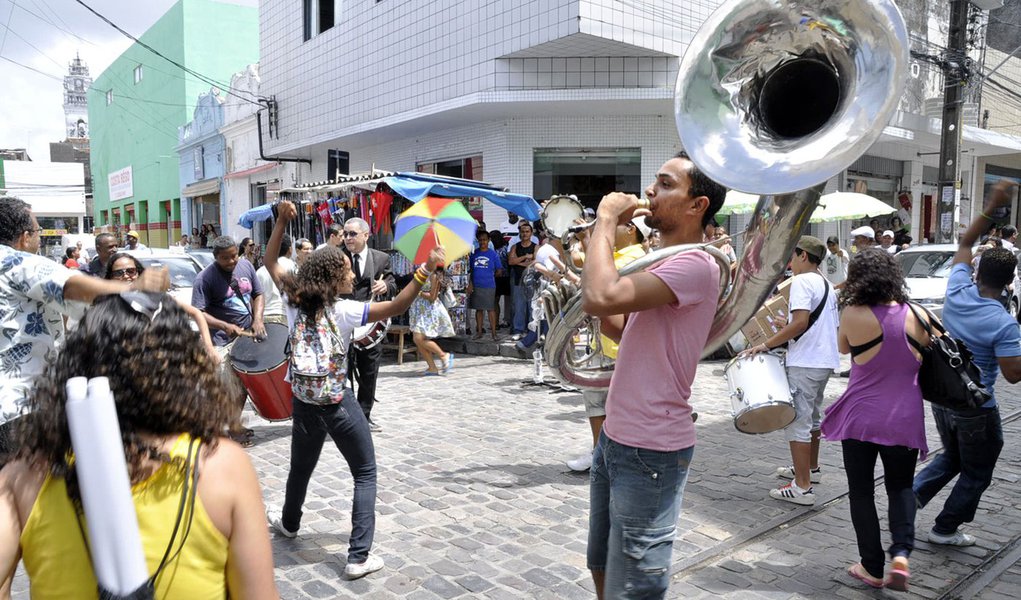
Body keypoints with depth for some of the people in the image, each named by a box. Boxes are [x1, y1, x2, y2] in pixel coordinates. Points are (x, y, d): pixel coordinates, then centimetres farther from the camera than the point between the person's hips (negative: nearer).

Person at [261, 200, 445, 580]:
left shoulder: (295, 302, -3)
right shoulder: (344, 311, -17)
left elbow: (270, 263, 8)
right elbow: (396, 308, -27)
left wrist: (281, 220, 1)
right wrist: (426, 270, -31)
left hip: (304, 405, 5)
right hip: (339, 405, -5)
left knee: (301, 469, 28)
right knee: (365, 475, 8)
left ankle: (289, 523, 54)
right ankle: (359, 556, 3)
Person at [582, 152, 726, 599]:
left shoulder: (694, 265, -21)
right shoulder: (664, 263, 12)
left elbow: (601, 298, -34)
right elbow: (618, 327, 17)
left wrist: (607, 218, -19)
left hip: (649, 452, -10)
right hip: (615, 438, 10)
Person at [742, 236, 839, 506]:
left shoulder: (802, 281, -14)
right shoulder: (826, 284, 16)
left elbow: (800, 323, -24)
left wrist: (765, 344, -21)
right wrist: (787, 327, 23)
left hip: (805, 362, -10)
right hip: (825, 361, 10)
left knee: (797, 421, -7)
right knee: (812, 417, 23)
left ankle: (802, 487, -5)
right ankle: (810, 468, 39)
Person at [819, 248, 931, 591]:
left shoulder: (853, 315, -16)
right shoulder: (917, 316, -7)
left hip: (861, 418, -2)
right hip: (905, 419, 3)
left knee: (861, 491, 13)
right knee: (900, 487, 22)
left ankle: (872, 567, 20)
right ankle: (901, 554, 3)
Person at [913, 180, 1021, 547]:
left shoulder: (957, 292, -8)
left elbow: (964, 245, 7)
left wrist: (991, 207, 9)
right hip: (975, 409, -6)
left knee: (951, 458, 27)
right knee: (976, 473, 15)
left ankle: (911, 494, 13)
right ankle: (946, 529, 23)